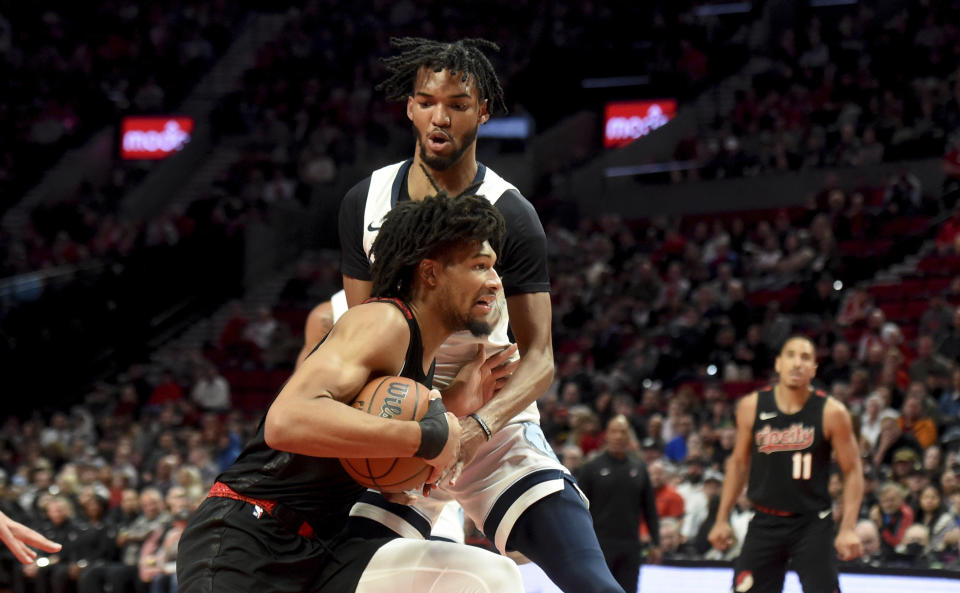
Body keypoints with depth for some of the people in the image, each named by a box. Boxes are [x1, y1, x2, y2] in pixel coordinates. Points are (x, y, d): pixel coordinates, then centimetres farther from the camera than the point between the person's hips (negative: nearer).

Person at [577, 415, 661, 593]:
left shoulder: (639, 468, 11)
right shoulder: (591, 467, 1)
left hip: (630, 548, 3)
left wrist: (656, 543, 8)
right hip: (600, 546, -3)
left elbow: (650, 509, 14)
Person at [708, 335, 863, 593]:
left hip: (812, 523, -2)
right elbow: (739, 462, 11)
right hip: (765, 522, 2)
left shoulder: (831, 412, -9)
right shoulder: (751, 407, -2)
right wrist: (722, 519, 8)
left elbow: (852, 471, -4)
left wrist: (848, 528, -14)